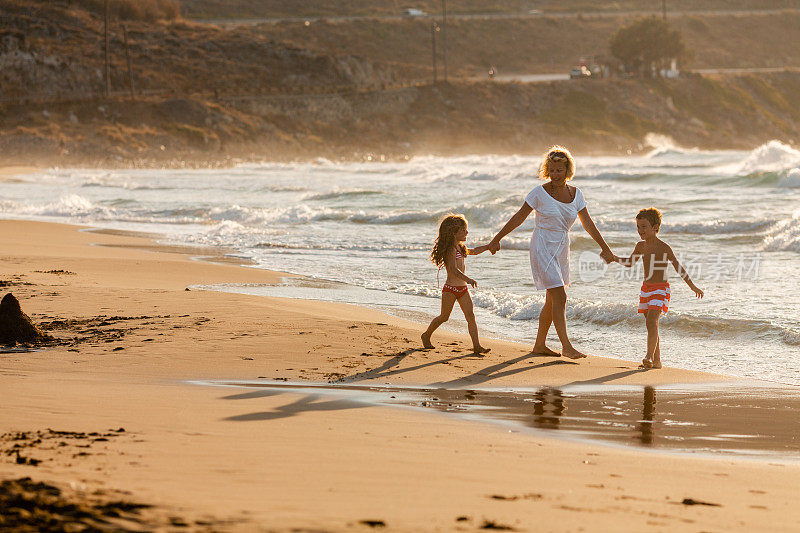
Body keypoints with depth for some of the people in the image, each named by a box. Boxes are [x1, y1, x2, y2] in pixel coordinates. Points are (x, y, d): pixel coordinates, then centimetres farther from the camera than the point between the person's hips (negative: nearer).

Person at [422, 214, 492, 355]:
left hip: (463, 289, 8)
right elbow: (453, 269, -30)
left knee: (470, 316, -6)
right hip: (450, 289, -8)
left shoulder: (460, 247, 15)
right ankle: (426, 336, 30)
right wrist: (467, 279, -43)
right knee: (444, 317, 6)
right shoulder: (450, 250, -16)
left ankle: (477, 346, -13)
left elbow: (474, 251, 36)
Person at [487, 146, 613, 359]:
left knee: (552, 300, 12)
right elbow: (519, 217, -3)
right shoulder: (540, 193, -11)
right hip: (543, 249, -6)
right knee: (559, 297, -15)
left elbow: (588, 224, 12)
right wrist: (497, 239, 1)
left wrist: (605, 247, 13)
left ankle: (539, 345, 23)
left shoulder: (575, 194, 4)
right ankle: (566, 347, -18)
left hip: (561, 251, 6)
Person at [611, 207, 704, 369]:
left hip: (660, 289, -7)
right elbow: (630, 262, 23)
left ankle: (649, 357, -28)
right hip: (646, 289, 7)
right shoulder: (641, 246, 8)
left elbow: (678, 268, -7)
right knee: (651, 325, 9)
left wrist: (692, 286, -6)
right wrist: (614, 258, 7)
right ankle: (657, 360, 14)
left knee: (651, 321, -21)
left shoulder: (664, 248, -12)